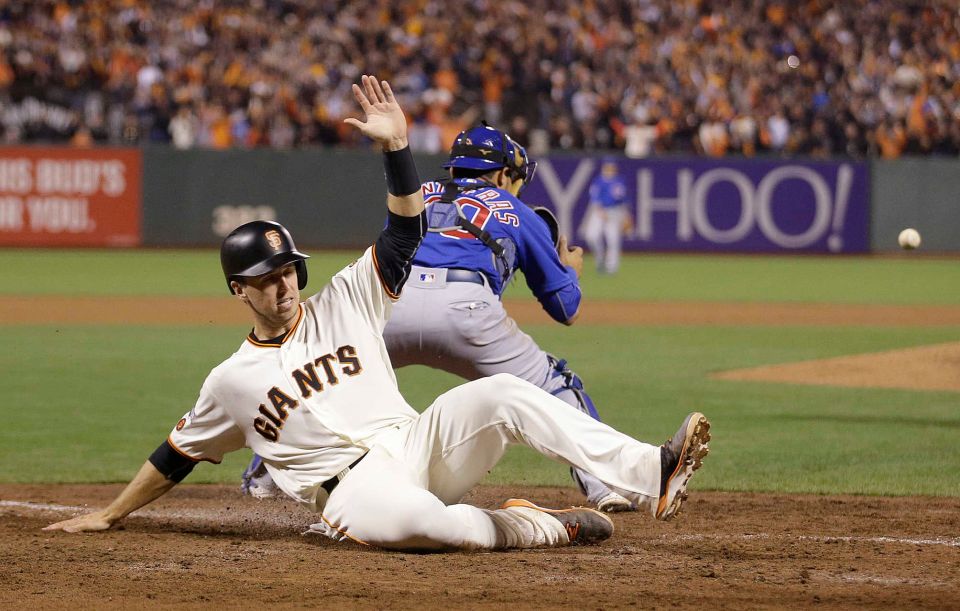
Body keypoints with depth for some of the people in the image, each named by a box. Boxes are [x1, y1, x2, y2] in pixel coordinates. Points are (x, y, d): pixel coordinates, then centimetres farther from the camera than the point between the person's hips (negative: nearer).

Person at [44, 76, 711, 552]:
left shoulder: (341, 303, 14)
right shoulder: (233, 380, 10)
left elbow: (406, 231, 7)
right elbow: (178, 455, 20)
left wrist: (396, 146, -6)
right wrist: (109, 515, 22)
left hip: (417, 444, 3)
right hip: (353, 487, -3)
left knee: (502, 394, -25)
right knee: (397, 517, -41)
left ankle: (652, 474, -36)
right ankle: (544, 527, -22)